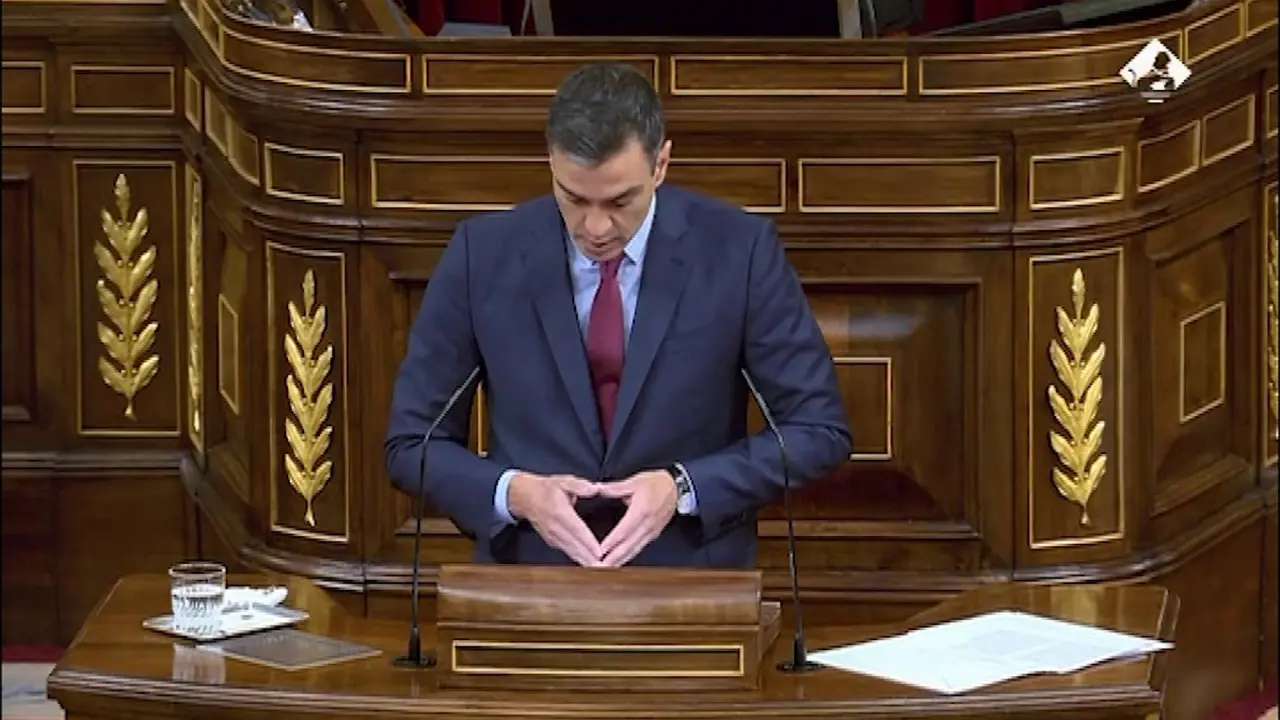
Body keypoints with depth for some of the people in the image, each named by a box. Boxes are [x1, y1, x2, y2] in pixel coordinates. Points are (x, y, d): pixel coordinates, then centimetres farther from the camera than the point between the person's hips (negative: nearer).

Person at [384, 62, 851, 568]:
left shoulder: (739, 250, -4)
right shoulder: (483, 254, -2)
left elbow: (820, 431, 2)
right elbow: (411, 444, 5)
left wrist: (684, 488, -12)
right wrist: (515, 493, -13)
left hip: (694, 584, 0)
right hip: (529, 590, 0)